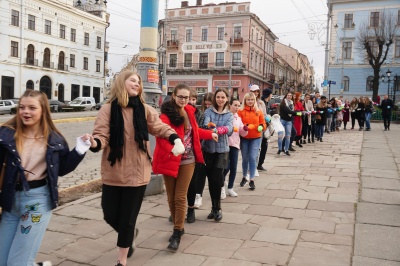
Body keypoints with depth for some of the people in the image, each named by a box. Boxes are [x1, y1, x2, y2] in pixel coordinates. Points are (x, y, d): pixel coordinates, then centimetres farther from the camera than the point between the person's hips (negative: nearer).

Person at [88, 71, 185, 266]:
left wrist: (176, 140, -12)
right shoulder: (108, 109, -6)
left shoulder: (144, 110, 1)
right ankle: (130, 235, 45)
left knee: (127, 219, 8)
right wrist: (94, 143, -36)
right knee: (110, 215, 10)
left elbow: (161, 128, 7)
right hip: (113, 173, 0)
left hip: (137, 173, 0)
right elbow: (102, 134, -13)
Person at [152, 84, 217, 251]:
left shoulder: (189, 111, 7)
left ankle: (177, 233, 8)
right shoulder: (166, 114, -11)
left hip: (187, 160, 3)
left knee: (180, 197, 0)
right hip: (170, 159, -3)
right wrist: (171, 149, -41)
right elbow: (161, 134, -24)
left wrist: (210, 134, 36)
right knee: (171, 197, 10)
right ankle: (178, 227, 29)